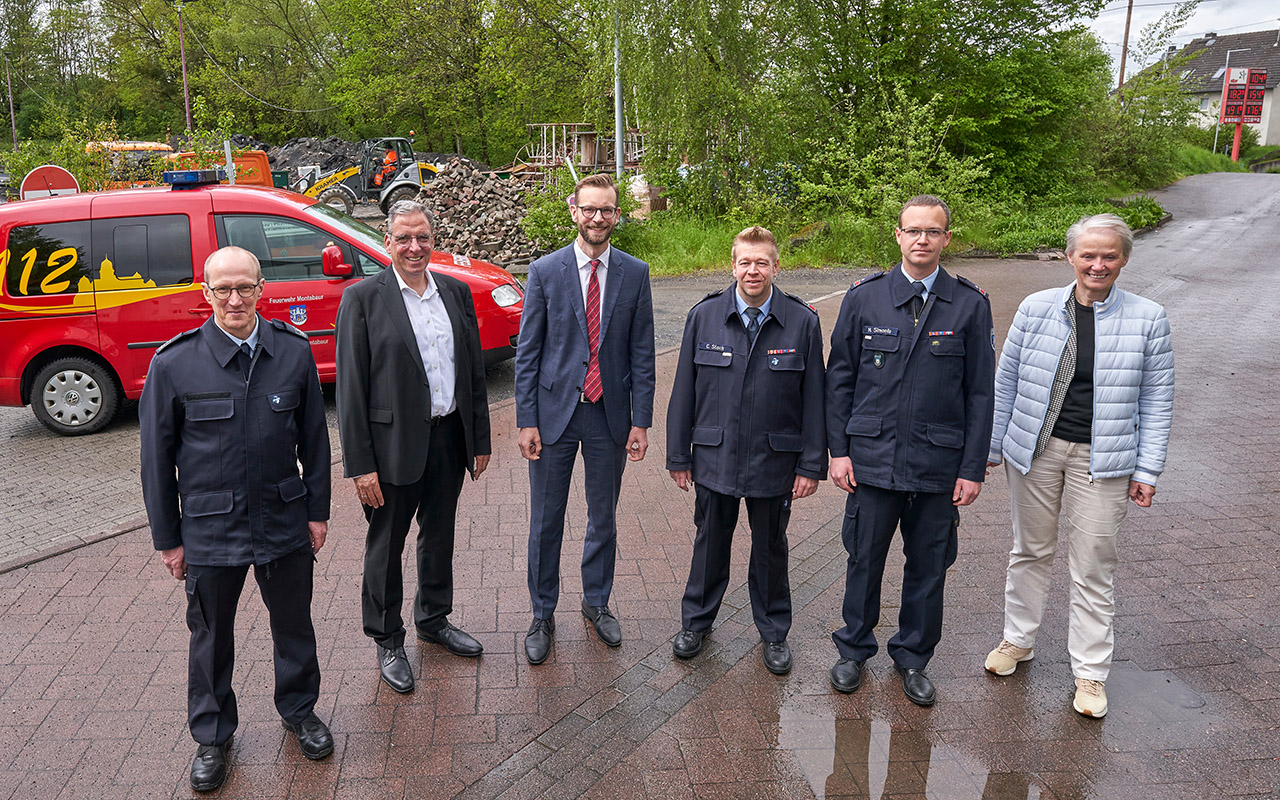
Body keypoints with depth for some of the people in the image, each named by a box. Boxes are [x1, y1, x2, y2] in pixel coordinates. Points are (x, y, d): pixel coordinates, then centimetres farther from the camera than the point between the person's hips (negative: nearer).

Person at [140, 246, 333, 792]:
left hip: (285, 523, 2)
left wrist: (317, 510, 5)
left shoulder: (294, 351, -4)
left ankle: (299, 709, 42)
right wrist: (167, 537, -1)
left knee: (294, 624, 17)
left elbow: (314, 436, 4)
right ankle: (212, 735, 36)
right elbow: (156, 455, -3)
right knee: (211, 636, 14)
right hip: (209, 530, -1)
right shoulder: (174, 363, -10)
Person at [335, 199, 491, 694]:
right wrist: (360, 465, -14)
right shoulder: (362, 298, -9)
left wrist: (480, 439, 8)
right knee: (386, 546, 11)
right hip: (395, 444, -4)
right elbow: (351, 387, -11)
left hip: (449, 438, 5)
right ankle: (387, 641, 30)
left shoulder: (457, 292, 5)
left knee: (440, 536, 20)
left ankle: (433, 619, 42)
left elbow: (475, 369, 10)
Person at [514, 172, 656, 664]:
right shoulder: (545, 272, -3)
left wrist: (641, 420, -2)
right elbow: (527, 352, -3)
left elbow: (642, 352, 2)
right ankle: (542, 615, 26)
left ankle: (597, 602, 36)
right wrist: (526, 420, -7)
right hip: (555, 412, -1)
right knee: (546, 523, 8)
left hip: (610, 415, 2)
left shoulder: (635, 274, 1)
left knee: (604, 519, 15)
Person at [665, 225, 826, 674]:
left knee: (770, 548, 15)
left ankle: (774, 631, 35)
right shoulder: (704, 317, -3)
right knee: (710, 543, 16)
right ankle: (696, 620, 37)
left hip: (774, 461, -1)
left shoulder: (802, 322, -6)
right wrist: (678, 456, 1)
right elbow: (684, 392, 1)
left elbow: (813, 398, -3)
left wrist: (811, 464, -4)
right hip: (714, 457, 1)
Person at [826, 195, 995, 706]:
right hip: (872, 456, 0)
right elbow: (839, 378, 4)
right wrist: (838, 449, -1)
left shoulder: (970, 305, 0)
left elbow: (980, 392, 1)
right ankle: (854, 649, 32)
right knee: (864, 559, 11)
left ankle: (913, 657, 33)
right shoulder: (864, 298, 1)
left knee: (928, 567, 12)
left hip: (939, 463, 0)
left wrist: (973, 468, -2)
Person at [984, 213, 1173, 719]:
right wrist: (990, 446, 7)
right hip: (1035, 449, 1)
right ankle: (1018, 640, 34)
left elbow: (1156, 400, 1)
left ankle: (1090, 672, 21)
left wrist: (1147, 470, -2)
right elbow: (1006, 382, 6)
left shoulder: (1148, 319, -2)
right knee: (1030, 550, 15)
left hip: (1102, 461, -1)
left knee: (1094, 567, 5)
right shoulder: (1037, 308, -1)